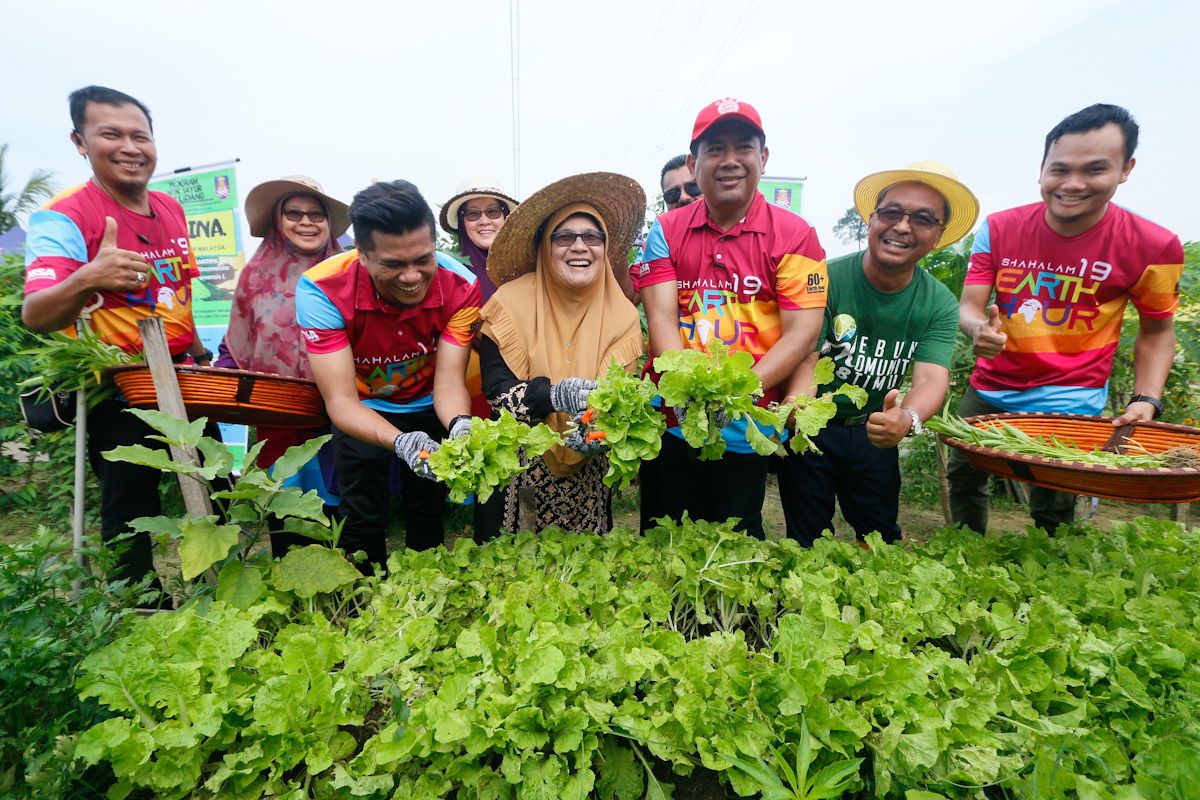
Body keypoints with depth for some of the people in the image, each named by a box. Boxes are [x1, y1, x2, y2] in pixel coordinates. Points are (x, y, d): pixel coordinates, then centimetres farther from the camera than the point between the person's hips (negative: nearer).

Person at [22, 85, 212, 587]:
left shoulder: (172, 210, 5)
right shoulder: (62, 218, -14)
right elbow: (35, 318, -25)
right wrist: (87, 279, -44)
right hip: (120, 394, -6)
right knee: (131, 515, 2)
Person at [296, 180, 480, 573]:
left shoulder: (460, 286, -26)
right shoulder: (321, 290, -31)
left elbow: (449, 382, -27)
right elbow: (341, 401, -33)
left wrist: (461, 424, -50)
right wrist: (400, 441, -52)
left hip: (428, 408, 2)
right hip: (363, 412, -1)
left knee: (427, 513, 11)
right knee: (364, 519, 2)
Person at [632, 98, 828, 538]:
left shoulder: (794, 235, 0)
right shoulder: (666, 231, 6)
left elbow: (801, 333, -7)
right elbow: (661, 318, -4)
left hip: (745, 432, -1)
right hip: (671, 423, 2)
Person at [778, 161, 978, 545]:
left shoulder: (940, 305, -6)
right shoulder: (828, 279, -17)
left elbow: (932, 377, -18)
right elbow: (807, 357, -22)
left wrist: (908, 418, -42)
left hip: (874, 433, 4)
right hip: (812, 429, -3)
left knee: (882, 539, 20)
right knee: (808, 543, 10)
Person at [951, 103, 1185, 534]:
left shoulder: (1153, 246, -10)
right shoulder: (999, 229, -7)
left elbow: (1157, 330, 2)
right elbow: (968, 307, -8)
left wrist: (1147, 399, -11)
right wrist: (978, 329, -31)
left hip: (1070, 399, -2)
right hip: (991, 387, 3)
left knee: (1053, 508, -2)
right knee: (963, 475, 13)